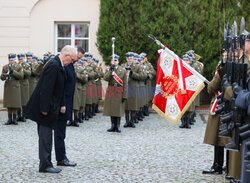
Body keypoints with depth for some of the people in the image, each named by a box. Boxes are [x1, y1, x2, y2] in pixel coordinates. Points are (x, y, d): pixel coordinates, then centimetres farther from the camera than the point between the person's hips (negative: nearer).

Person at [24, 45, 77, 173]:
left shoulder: (59, 66, 11)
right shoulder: (53, 65, -21)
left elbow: (59, 88, 18)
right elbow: (46, 88, -24)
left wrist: (62, 105, 11)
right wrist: (45, 108, -23)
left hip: (50, 108, 10)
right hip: (45, 107, -10)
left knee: (45, 136, 14)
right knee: (45, 136, -5)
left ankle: (45, 164, 21)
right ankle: (45, 165, 0)